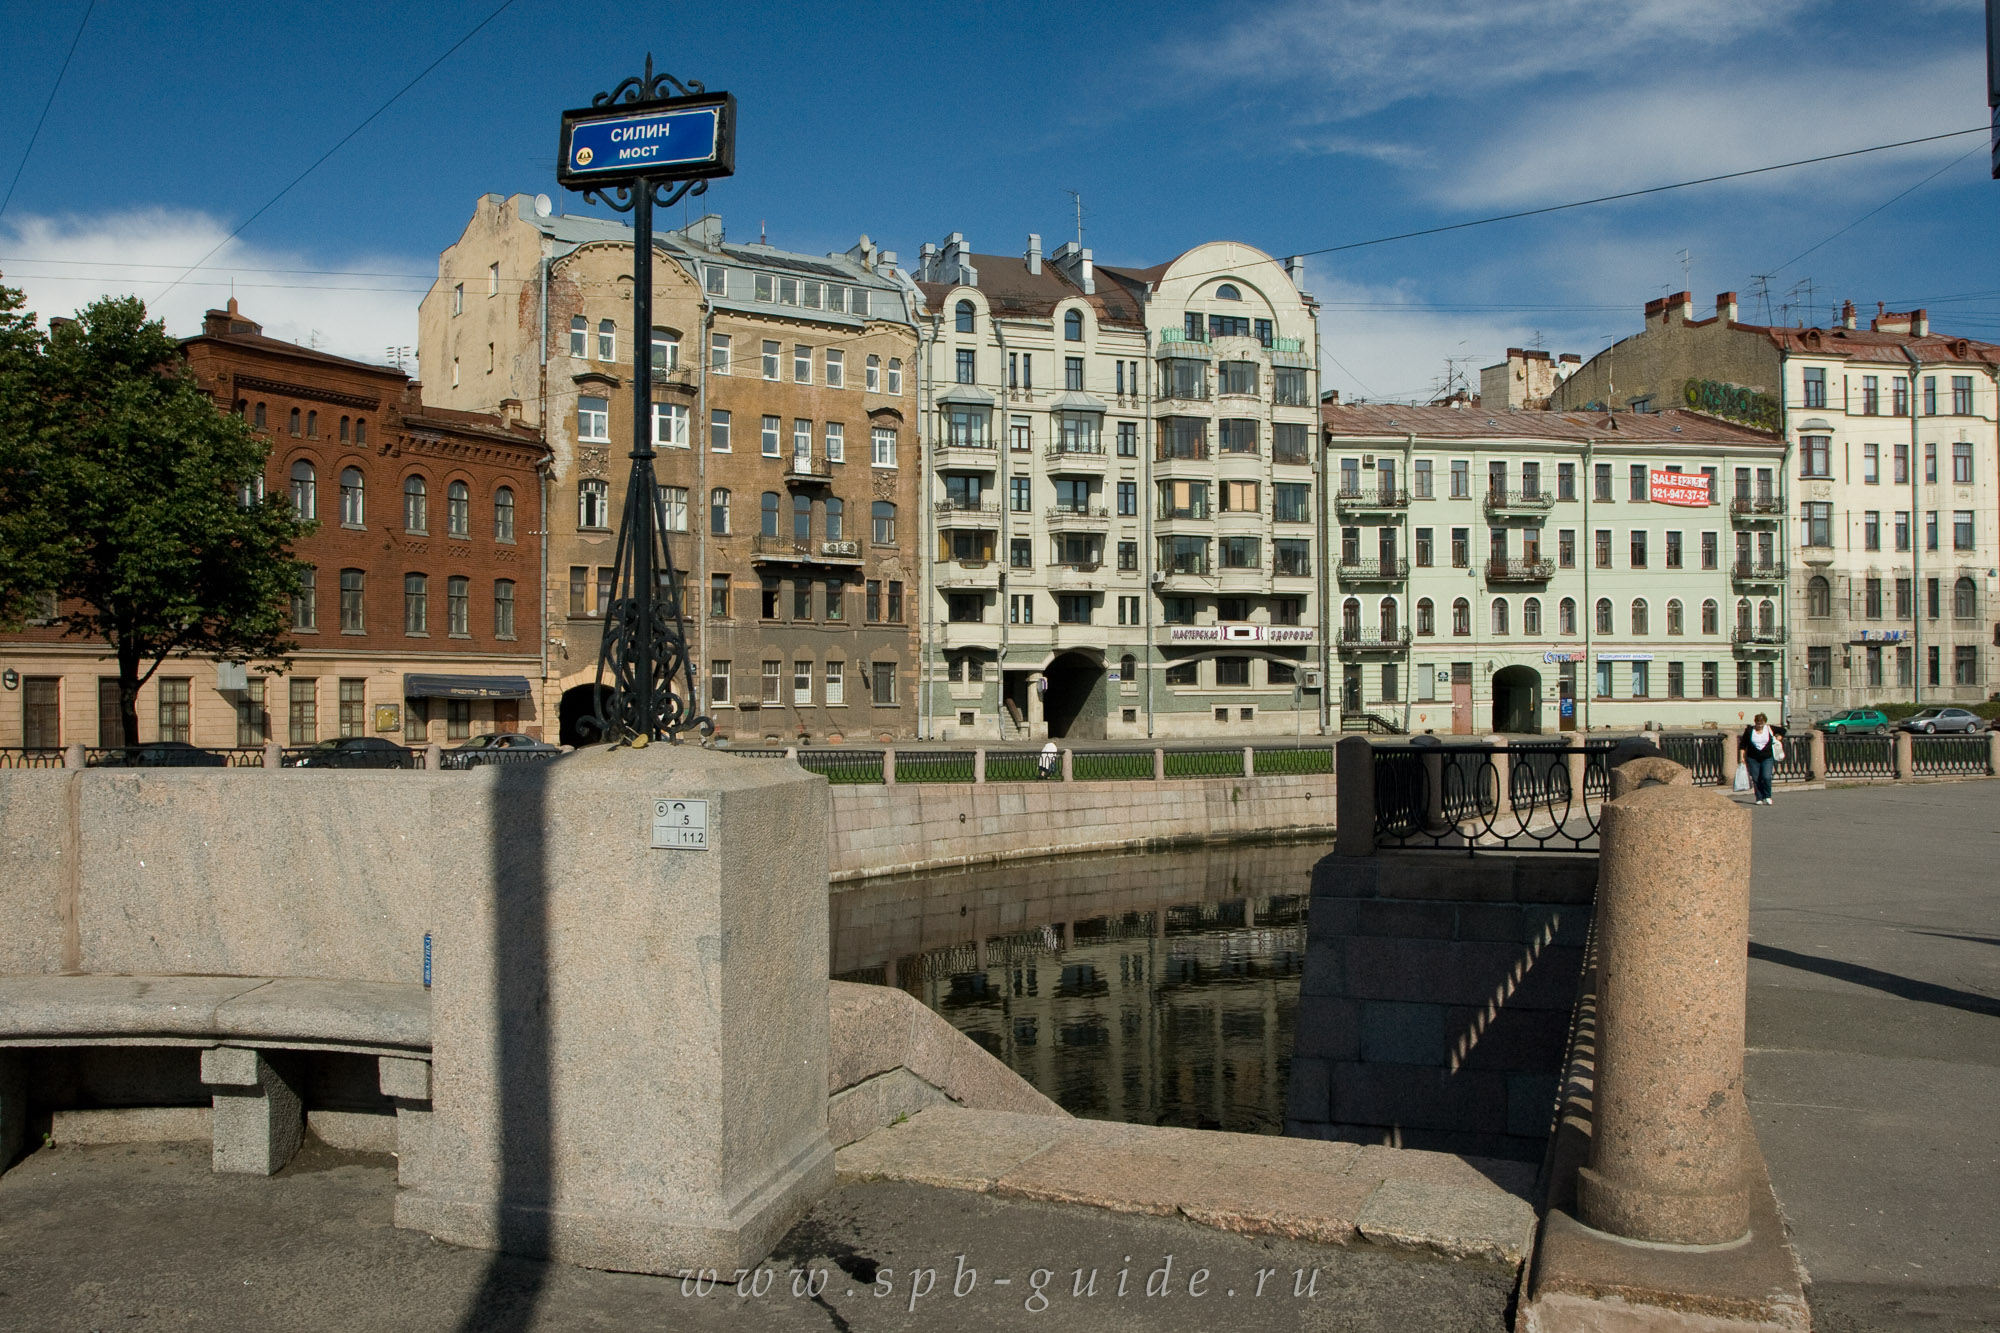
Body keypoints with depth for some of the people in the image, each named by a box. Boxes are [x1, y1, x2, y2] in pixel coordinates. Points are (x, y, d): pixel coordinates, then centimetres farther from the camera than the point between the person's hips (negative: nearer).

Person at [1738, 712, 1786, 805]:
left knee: (1766, 777, -14)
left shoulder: (1770, 729, 1)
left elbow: (1782, 730, 18)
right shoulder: (1749, 730, 0)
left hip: (1767, 758, -1)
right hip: (1753, 759, 1)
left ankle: (1767, 796, 4)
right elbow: (1742, 744, 4)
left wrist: (1777, 739, 8)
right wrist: (1742, 757, -2)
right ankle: (1759, 798, 10)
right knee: (1756, 779, 1)